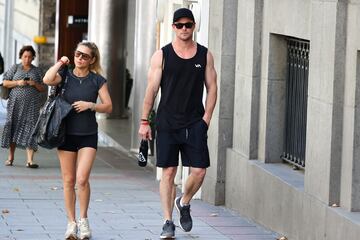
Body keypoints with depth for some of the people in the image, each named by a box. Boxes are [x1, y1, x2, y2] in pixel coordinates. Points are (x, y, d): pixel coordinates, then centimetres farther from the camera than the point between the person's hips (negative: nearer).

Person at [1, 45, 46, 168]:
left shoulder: (37, 71, 13)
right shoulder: (15, 68, 10)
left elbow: (43, 89, 13)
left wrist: (35, 84, -7)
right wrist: (17, 83, -10)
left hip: (32, 105, 0)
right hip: (16, 103, 0)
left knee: (30, 130, -9)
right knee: (13, 128, 3)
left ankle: (30, 160, -13)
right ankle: (10, 157, 15)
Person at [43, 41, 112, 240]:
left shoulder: (97, 80, 2)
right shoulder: (65, 75, 2)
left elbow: (108, 106, 3)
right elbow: (47, 80, -19)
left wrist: (90, 105, -12)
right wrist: (60, 63, -9)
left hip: (88, 136, -1)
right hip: (66, 134, 1)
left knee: (82, 179, -13)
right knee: (69, 180, 4)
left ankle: (83, 220, 6)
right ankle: (71, 223, 13)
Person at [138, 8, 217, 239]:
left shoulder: (205, 55, 6)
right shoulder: (162, 55, 1)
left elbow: (212, 88, 8)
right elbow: (152, 89, 1)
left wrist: (206, 118, -1)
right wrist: (144, 121, -1)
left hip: (195, 123, 1)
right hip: (167, 123, -1)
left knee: (199, 171, -6)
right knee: (168, 172, 0)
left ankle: (184, 203, 24)